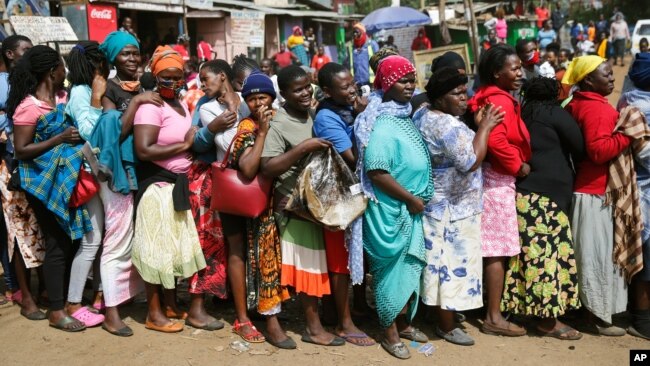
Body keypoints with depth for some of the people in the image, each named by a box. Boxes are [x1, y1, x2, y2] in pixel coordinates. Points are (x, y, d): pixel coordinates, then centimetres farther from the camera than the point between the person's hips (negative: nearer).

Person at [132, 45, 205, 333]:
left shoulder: (181, 104, 11)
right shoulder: (151, 107, -15)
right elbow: (143, 150, -24)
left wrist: (195, 141, 1)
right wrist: (184, 145, -17)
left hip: (179, 183, 9)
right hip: (157, 185, -9)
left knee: (176, 246, 16)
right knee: (157, 248, 1)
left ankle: (170, 304, 31)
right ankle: (154, 313, 15)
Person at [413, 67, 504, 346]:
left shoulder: (423, 114, 7)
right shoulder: (448, 126, -24)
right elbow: (471, 161, -30)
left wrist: (476, 126, 8)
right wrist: (484, 127, -20)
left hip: (434, 203, 10)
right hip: (453, 208, -10)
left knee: (439, 260, 19)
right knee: (454, 262, 2)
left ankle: (437, 309, 35)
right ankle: (447, 326, 14)